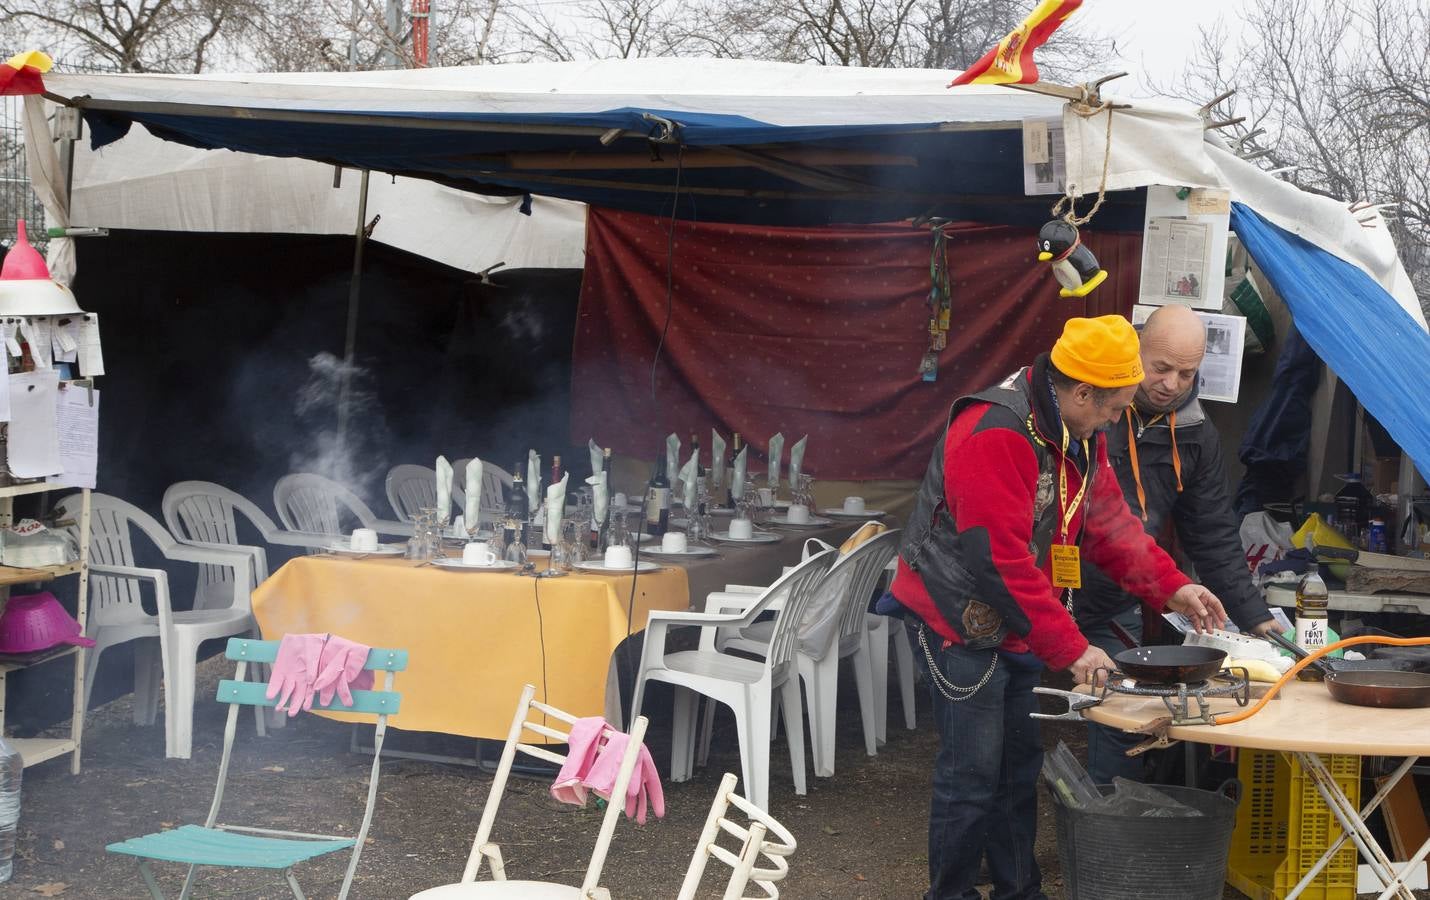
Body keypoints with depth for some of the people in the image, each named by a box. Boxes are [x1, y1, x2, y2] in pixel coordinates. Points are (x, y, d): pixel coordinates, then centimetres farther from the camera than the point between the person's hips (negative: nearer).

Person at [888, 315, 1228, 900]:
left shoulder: (1079, 434, 4)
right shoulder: (995, 435, -27)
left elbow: (1109, 521, 11)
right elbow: (1002, 561, -29)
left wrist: (1172, 588, 0)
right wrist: (1071, 649, -26)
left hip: (1016, 626, 9)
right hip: (960, 622, -9)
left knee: (1018, 763, 15)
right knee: (973, 775, -5)